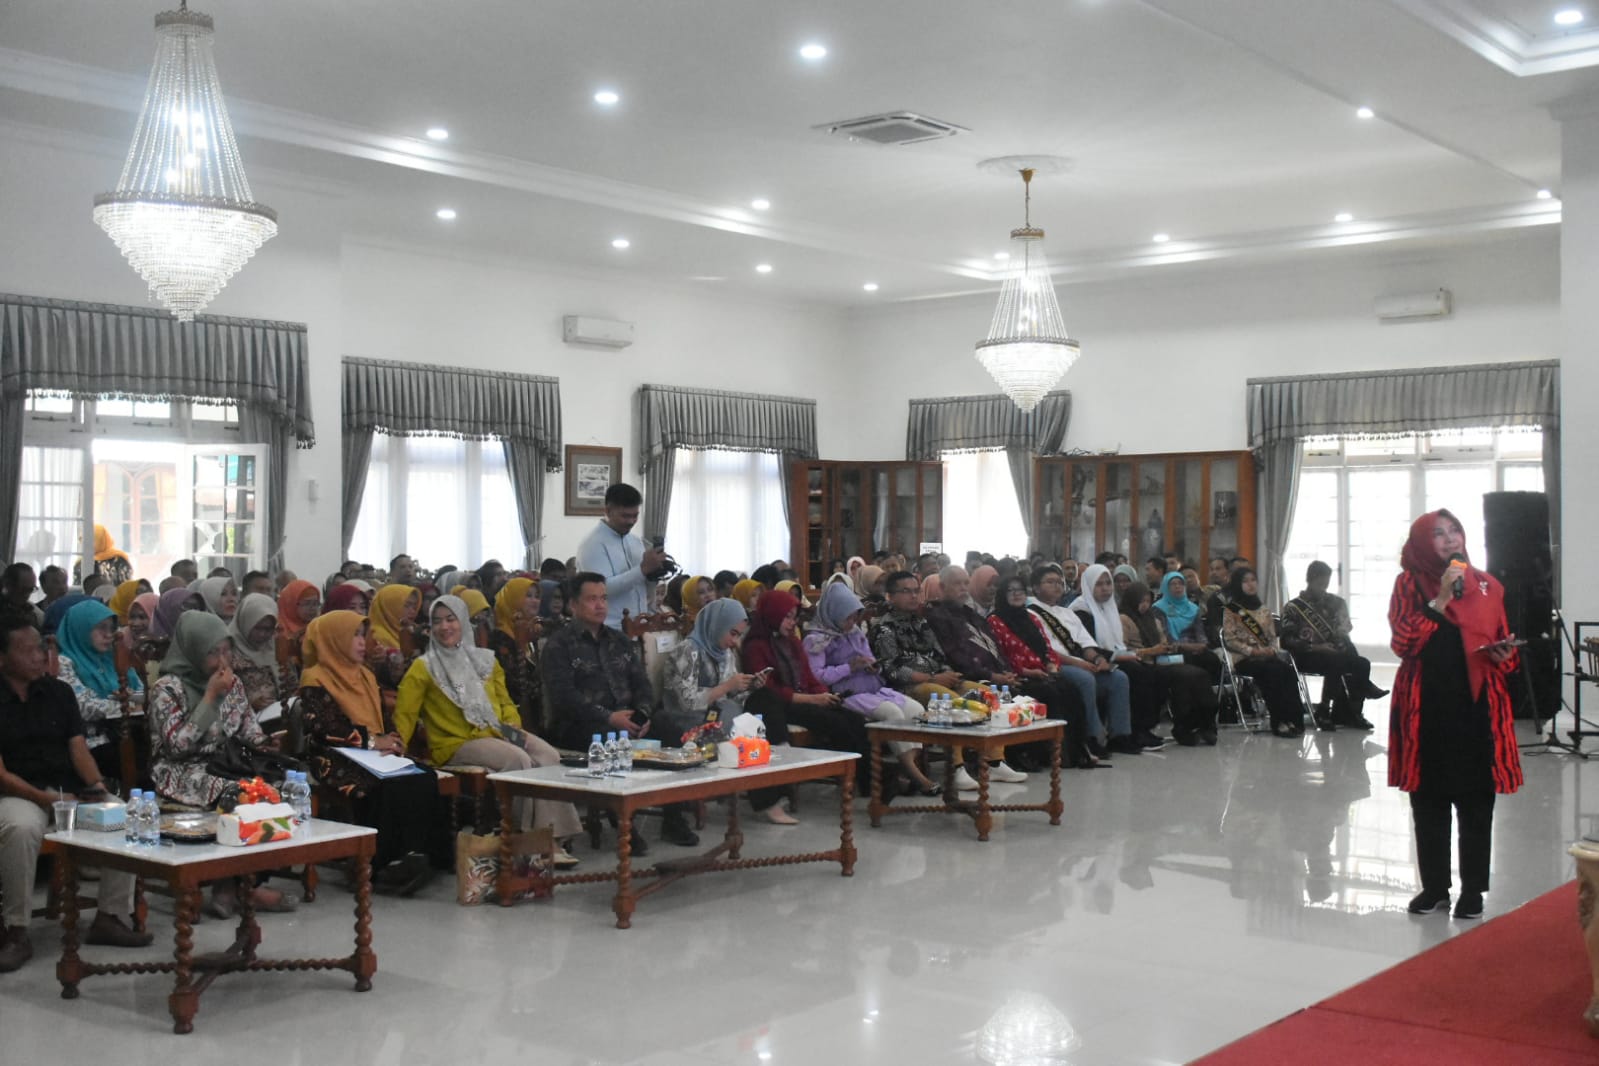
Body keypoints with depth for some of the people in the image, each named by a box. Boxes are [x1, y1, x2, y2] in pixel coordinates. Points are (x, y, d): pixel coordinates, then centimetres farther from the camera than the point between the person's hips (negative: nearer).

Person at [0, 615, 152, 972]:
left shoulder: (58, 692, 11)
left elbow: (78, 749, 7)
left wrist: (97, 786, -12)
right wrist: (48, 800, -21)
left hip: (69, 790, 5)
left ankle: (110, 916, -10)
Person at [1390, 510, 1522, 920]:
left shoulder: (1487, 586, 9)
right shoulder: (1409, 584, 3)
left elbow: (1503, 644, 16)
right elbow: (1403, 641, -8)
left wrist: (1503, 656, -7)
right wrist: (1441, 599, -13)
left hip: (1477, 705, 1)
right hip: (1427, 706, -1)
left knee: (1475, 799, 2)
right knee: (1428, 799, 5)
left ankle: (1473, 889, 13)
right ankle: (1434, 887, 17)